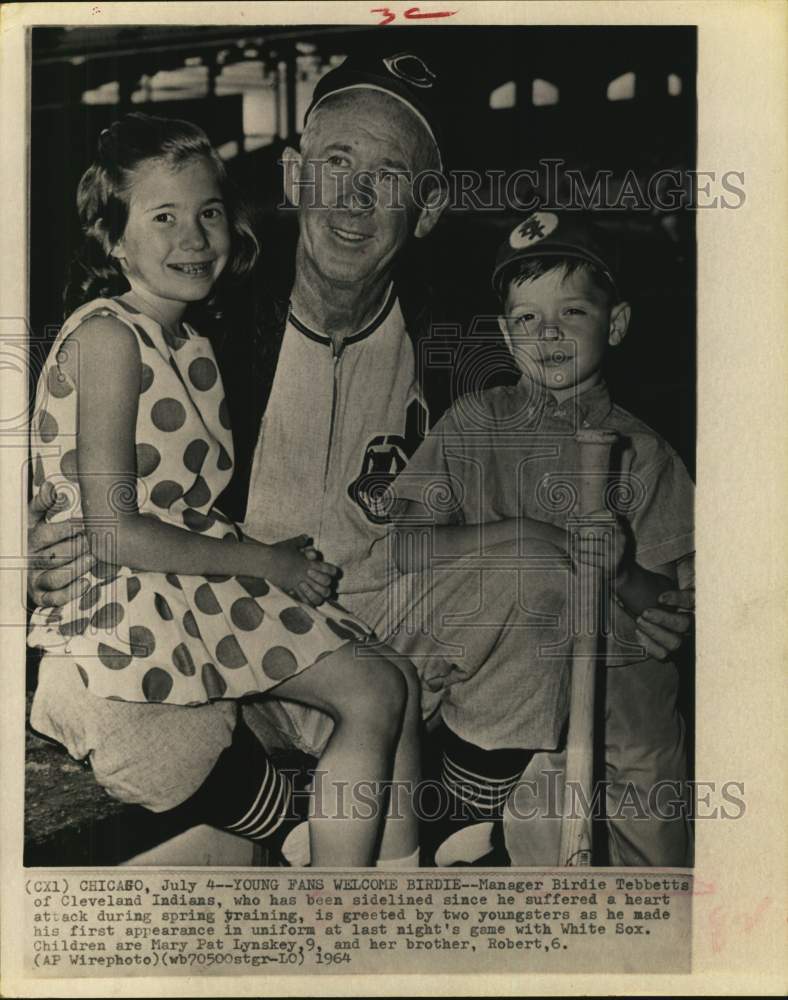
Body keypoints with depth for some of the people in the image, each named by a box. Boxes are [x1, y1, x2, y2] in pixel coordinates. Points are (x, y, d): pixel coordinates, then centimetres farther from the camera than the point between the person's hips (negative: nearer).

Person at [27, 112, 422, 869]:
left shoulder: (191, 345, 14)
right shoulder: (108, 336, -14)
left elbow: (190, 509, 11)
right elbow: (116, 534, -19)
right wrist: (264, 561, -13)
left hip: (197, 577, 9)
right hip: (129, 604, -8)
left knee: (396, 687, 1)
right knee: (373, 693, -13)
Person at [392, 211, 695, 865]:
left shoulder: (639, 450, 0)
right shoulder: (474, 426, 1)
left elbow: (677, 606, -1)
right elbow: (401, 546, -7)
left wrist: (620, 573, -22)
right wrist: (514, 532, -17)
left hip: (628, 693, 1)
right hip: (510, 684, -1)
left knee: (658, 864, 6)